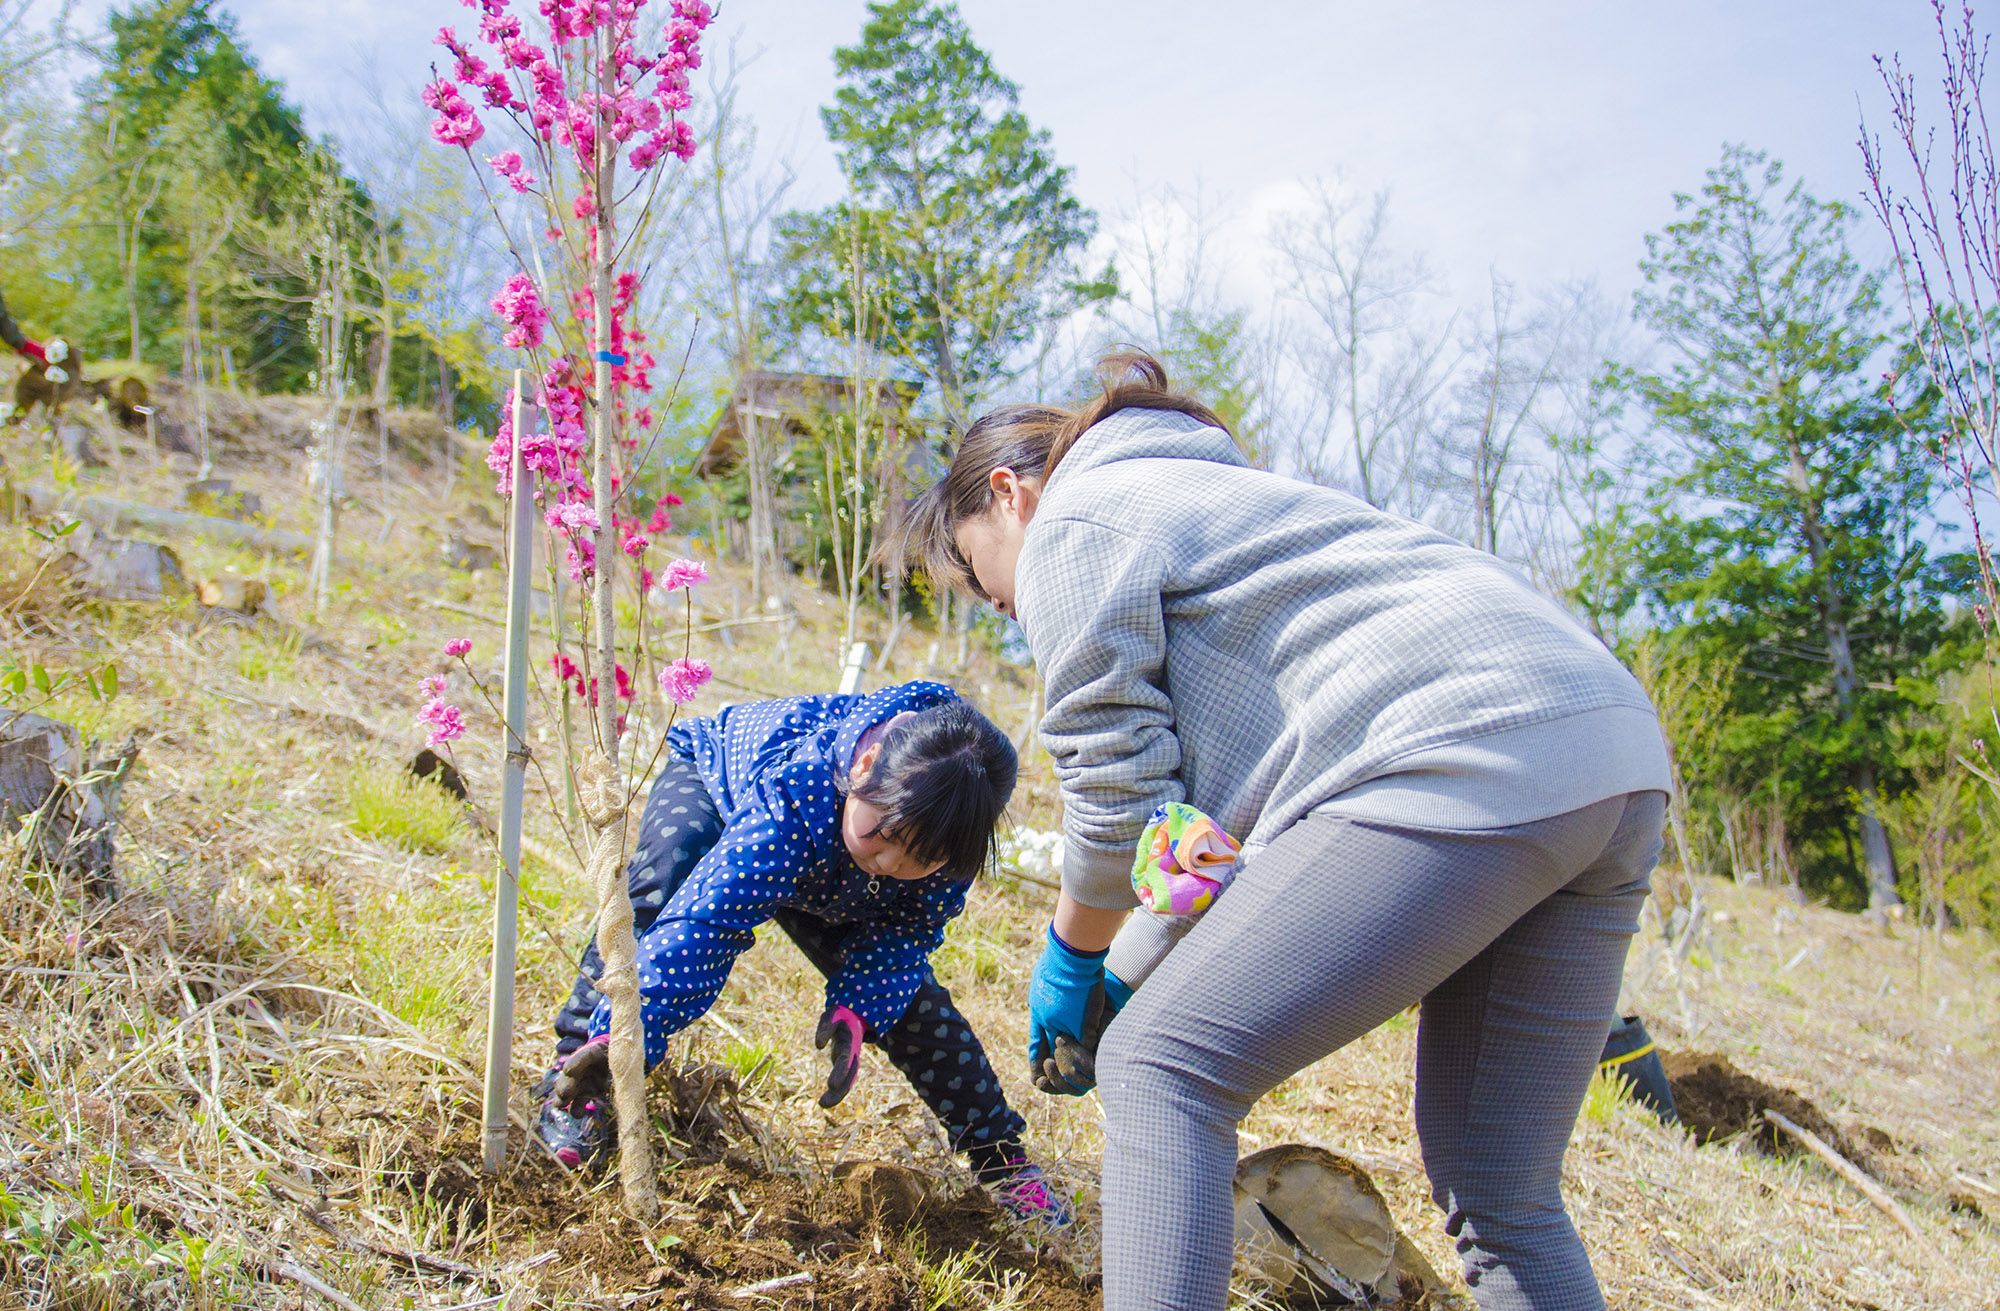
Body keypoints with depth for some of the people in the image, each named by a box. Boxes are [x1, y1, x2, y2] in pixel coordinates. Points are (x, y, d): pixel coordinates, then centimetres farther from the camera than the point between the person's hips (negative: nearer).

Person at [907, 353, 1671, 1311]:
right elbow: (1203, 802, 30)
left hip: (1460, 772, -10)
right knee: (1503, 1202, 14)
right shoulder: (1201, 490, 35)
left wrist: (1070, 959, 19)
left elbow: (1118, 789, 2)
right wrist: (1124, 974, 27)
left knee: (1160, 1068, -3)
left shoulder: (1071, 526, 6)